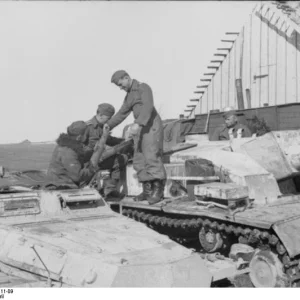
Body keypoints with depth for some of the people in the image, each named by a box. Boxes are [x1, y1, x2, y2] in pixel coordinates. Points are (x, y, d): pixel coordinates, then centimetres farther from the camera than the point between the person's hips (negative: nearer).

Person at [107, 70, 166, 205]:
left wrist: (137, 123, -34)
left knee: (151, 157, -16)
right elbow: (121, 114, 26)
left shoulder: (144, 88, -6)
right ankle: (147, 190, 7)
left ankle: (158, 191, -14)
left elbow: (148, 107, -22)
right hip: (141, 129, 9)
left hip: (152, 126, -9)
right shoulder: (129, 96, 20)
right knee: (139, 160, 3)